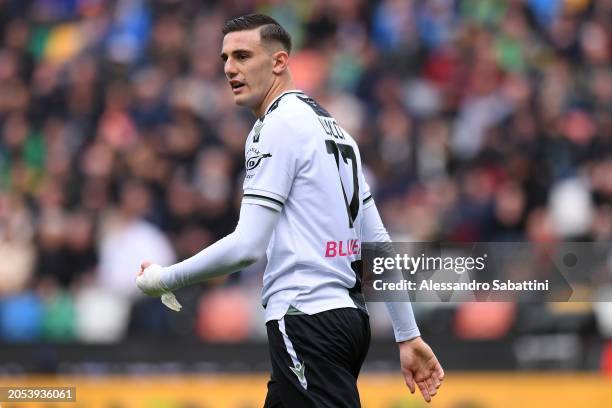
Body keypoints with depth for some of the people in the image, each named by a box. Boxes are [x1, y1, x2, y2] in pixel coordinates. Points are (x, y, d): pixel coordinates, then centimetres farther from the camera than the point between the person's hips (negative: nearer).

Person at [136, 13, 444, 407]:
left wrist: (165, 279, -4)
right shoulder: (332, 126, 19)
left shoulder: (279, 125, -9)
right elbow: (379, 242, 18)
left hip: (307, 319, -9)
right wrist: (408, 335, 19)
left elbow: (247, 246, -16)